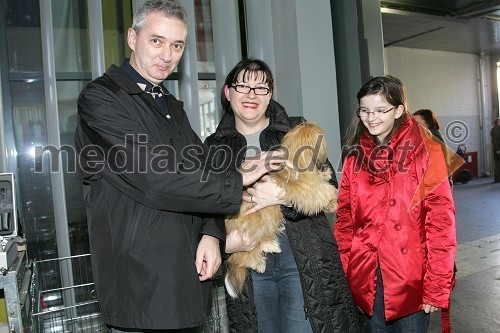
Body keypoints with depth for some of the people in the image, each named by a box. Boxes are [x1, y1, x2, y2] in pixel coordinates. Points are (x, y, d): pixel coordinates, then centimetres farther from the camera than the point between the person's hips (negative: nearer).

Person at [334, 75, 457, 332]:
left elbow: (441, 223, -10)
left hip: (411, 277, -3)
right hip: (366, 279, 4)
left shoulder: (425, 153, -7)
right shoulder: (355, 156, 5)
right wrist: (342, 272, 1)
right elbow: (344, 218, 5)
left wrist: (437, 287, -12)